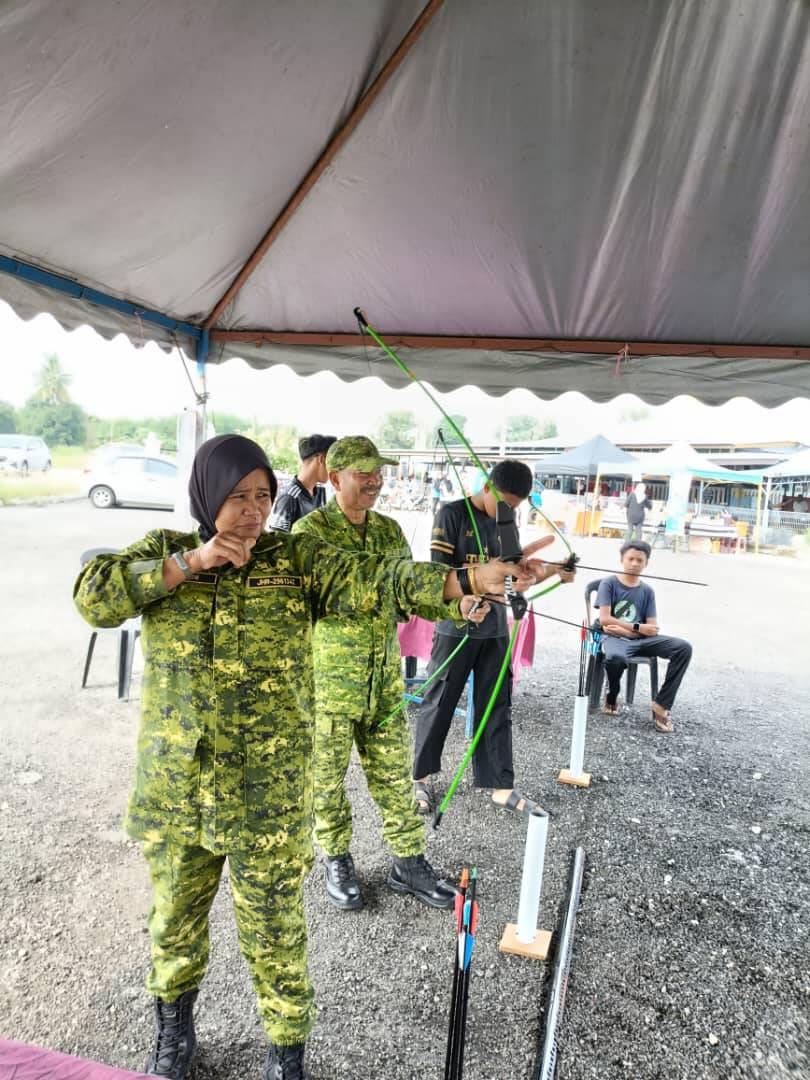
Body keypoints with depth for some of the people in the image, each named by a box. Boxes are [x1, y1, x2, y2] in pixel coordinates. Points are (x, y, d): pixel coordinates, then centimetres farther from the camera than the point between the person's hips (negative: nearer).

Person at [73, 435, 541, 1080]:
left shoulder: (296, 560, -7)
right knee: (175, 917, 24)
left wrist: (471, 579, -33)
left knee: (273, 931, 11)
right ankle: (175, 1027, 53)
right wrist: (187, 564, -21)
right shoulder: (164, 552, 1)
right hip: (173, 786, 3)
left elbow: (378, 580, -20)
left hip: (267, 794, -2)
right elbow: (92, 597, -13)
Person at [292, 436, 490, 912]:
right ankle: (338, 860, 34)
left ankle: (410, 862, 30)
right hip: (330, 677, -4)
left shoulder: (390, 530, 6)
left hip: (386, 676, 5)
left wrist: (457, 606, -11)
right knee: (329, 774, 12)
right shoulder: (311, 530, -11)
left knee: (396, 773, 14)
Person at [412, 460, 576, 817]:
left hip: (495, 628, 5)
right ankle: (420, 777, 24)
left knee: (497, 707, 10)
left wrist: (549, 572, -2)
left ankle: (501, 785, 21)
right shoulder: (452, 514, -9)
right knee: (438, 704, 7)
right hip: (456, 627, -5)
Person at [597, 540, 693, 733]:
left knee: (683, 648, -19)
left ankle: (662, 704, -12)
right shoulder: (608, 583, 1)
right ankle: (612, 697, -5)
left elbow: (653, 629, 4)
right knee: (615, 658, -41)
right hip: (614, 638, -4)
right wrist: (637, 627, -9)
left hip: (641, 639, 5)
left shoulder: (647, 591, 11)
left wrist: (625, 629, -11)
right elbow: (604, 619, -10)